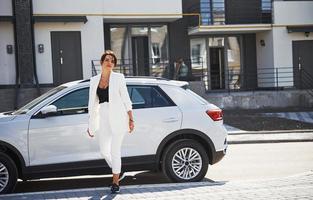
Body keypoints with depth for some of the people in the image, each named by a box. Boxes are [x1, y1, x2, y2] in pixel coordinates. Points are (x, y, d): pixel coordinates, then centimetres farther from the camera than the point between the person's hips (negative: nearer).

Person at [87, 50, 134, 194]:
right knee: (104, 151, 7)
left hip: (117, 117, -4)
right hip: (102, 119, 4)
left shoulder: (118, 78, 1)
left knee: (115, 151, -3)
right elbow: (92, 103, 13)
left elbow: (126, 99, 0)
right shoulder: (94, 80, 10)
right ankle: (118, 172, 32)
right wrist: (91, 124, 13)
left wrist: (131, 119, -6)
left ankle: (115, 182, 8)